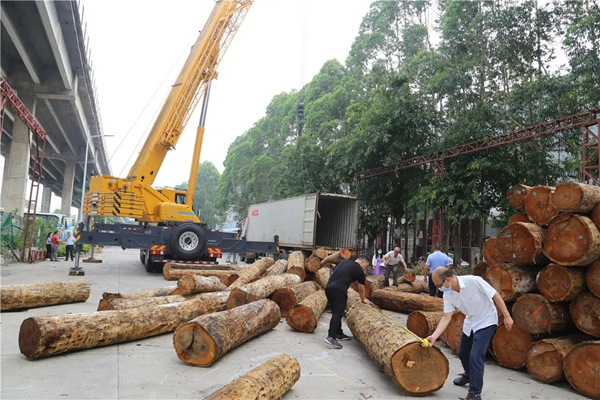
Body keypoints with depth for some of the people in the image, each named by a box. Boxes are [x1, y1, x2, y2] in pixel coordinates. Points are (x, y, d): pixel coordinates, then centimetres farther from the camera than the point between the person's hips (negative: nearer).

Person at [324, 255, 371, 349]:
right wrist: (363, 300, 38)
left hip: (328, 287, 8)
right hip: (339, 290, -8)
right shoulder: (359, 270, 7)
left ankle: (339, 333, 26)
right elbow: (361, 289, 19)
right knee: (338, 313, -11)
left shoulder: (344, 262, 25)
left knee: (336, 312, 17)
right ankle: (331, 337, -21)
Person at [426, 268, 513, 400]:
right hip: (470, 322, 6)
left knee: (475, 356, -14)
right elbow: (446, 317, -12)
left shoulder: (474, 281, -32)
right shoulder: (448, 294, -13)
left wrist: (507, 316, -17)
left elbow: (495, 295, -21)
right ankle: (469, 376, 47)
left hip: (486, 322, -6)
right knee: (463, 353, 16)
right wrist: (434, 336, -22)